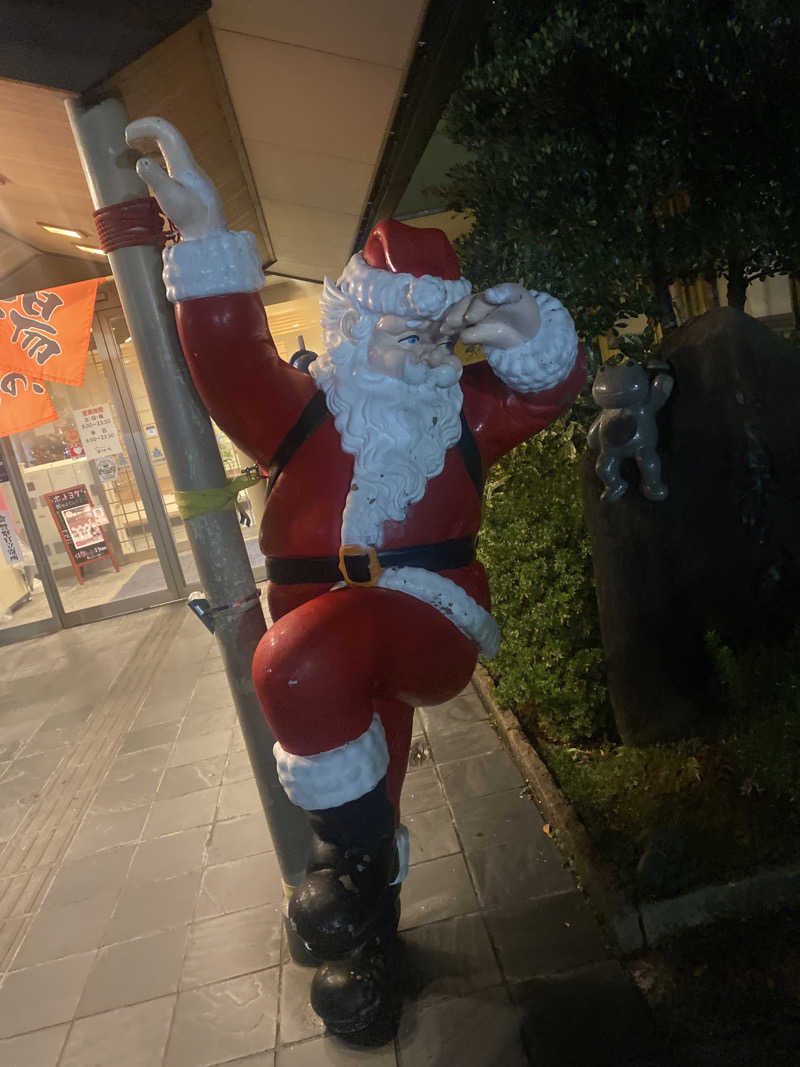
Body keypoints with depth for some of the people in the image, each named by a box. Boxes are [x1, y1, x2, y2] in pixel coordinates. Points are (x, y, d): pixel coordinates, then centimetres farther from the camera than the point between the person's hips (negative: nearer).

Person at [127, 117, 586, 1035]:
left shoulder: (461, 408, 9)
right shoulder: (301, 406, 0)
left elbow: (553, 384, 6)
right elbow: (226, 363, -17)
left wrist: (528, 331, -16)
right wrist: (206, 237, -28)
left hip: (434, 621, -1)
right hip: (329, 628, 2)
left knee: (306, 663, -32)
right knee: (357, 804, 15)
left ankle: (355, 855, -7)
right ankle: (362, 921, 46)